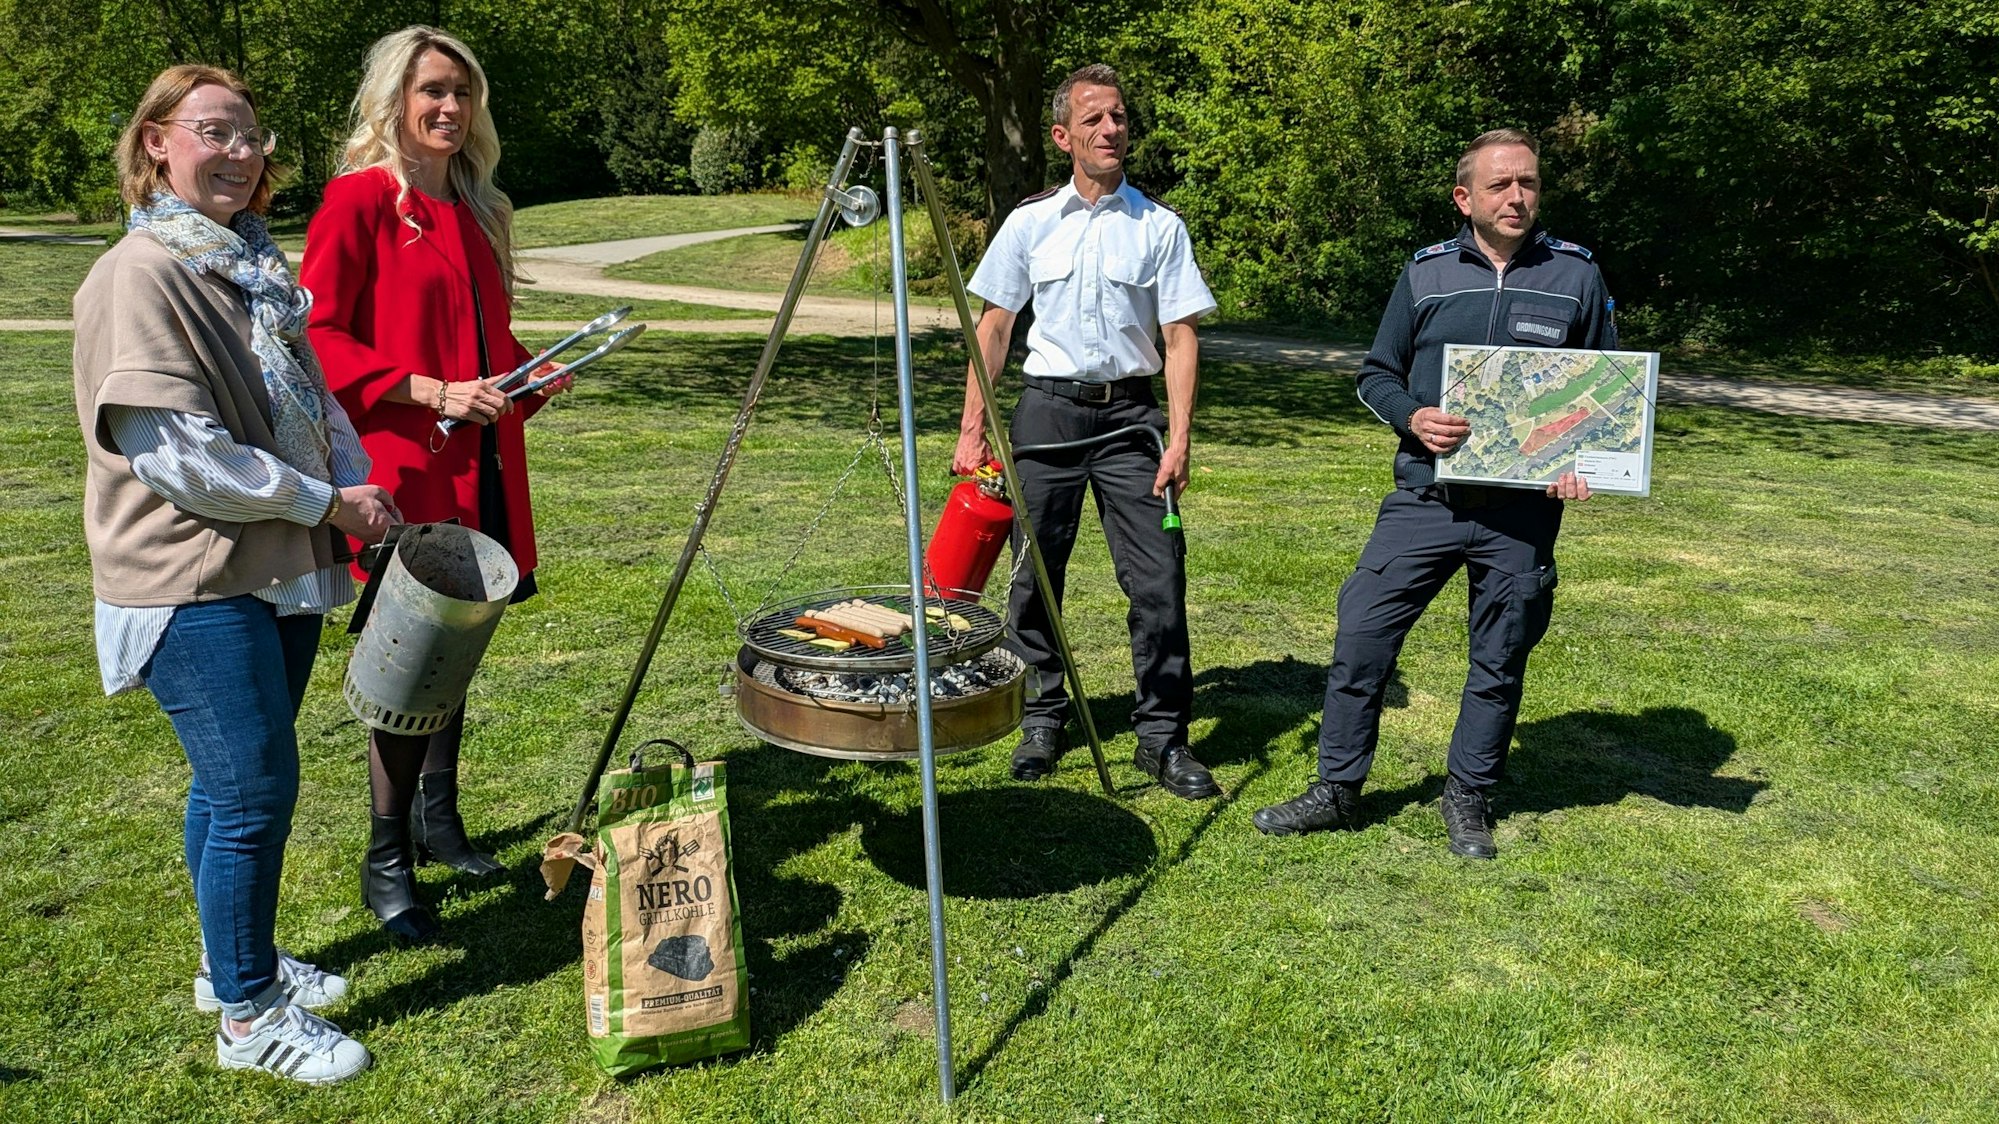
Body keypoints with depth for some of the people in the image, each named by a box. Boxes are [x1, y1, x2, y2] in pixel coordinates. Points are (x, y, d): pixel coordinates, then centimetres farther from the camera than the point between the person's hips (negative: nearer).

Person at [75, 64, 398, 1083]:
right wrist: (325, 502, -15)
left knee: (235, 783, 19)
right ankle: (248, 1016, 14)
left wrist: (361, 484, 1)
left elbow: (314, 397, 18)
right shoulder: (137, 278, -14)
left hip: (280, 573, 8)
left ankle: (237, 960, 35)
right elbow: (175, 452, -20)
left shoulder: (256, 268, 12)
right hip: (195, 587, -8)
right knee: (255, 791, -3)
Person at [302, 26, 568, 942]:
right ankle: (387, 861, 12)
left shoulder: (473, 208, 16)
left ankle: (438, 819, 29)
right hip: (404, 466, -7)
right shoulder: (360, 199, -7)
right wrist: (431, 392, -20)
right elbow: (318, 335, -12)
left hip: (481, 464, 7)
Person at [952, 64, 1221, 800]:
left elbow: (1180, 335, 0)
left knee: (1158, 577, -5)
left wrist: (1179, 437, -10)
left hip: (1128, 414, -1)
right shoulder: (1030, 222, 5)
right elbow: (993, 328, 8)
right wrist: (973, 428, 2)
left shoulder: (1159, 226, 3)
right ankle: (1042, 718, 22)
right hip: (1047, 409, 1)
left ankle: (1163, 736, 7)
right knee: (1036, 573, 5)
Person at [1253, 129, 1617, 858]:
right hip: (1425, 498, 0)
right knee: (1362, 635, -1)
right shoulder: (1427, 273, 4)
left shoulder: (1576, 276, 3)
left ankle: (1469, 798, 28)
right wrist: (1411, 418, -11)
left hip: (1523, 513, 0)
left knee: (1500, 661, 10)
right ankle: (1337, 789, 15)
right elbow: (1377, 372, 9)